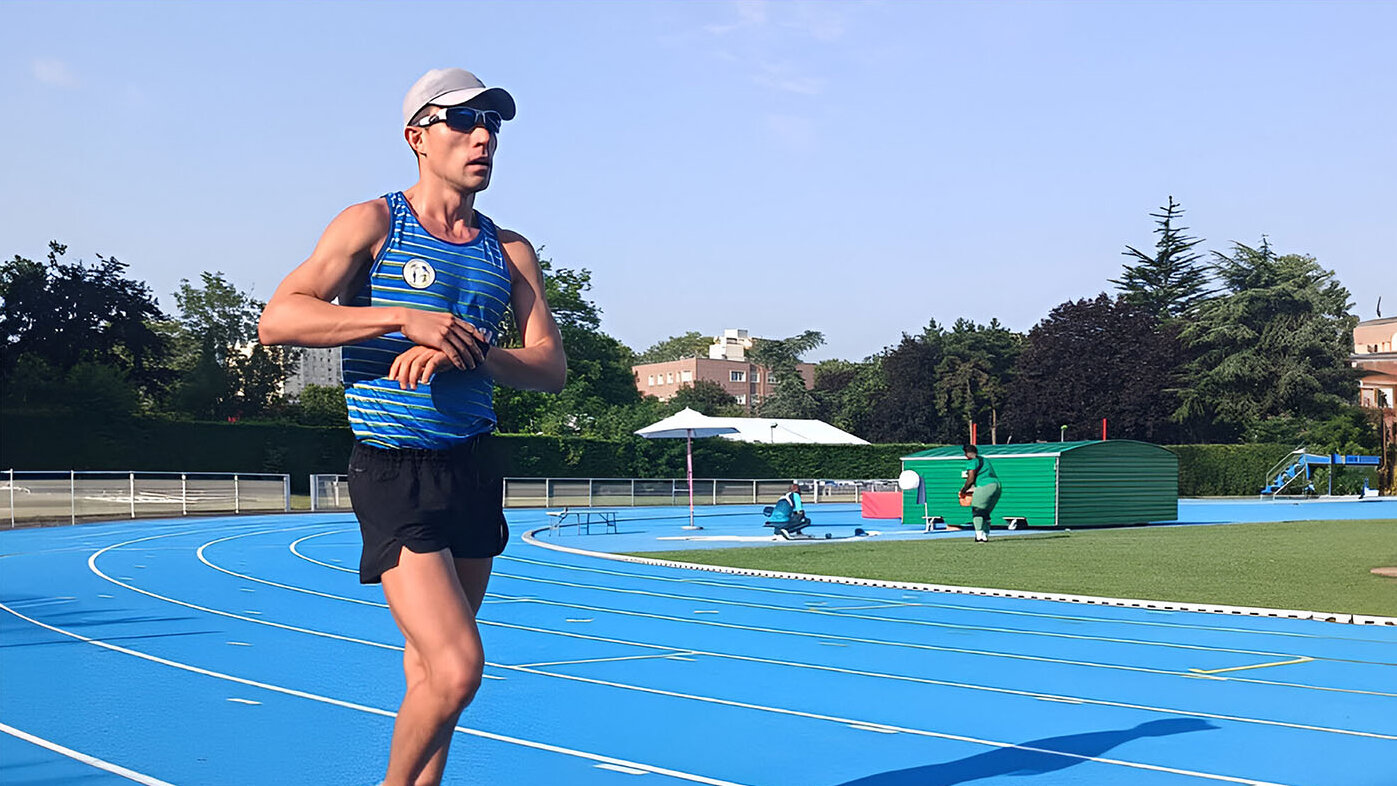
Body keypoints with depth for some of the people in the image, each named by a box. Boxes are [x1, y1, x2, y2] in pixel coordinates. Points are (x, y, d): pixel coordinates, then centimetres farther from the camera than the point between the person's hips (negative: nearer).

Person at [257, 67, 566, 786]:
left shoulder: (510, 251, 12)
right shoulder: (373, 224, -1)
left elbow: (551, 366, 3)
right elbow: (277, 320, -10)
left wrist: (461, 354, -16)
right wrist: (406, 318, -21)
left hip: (475, 469, 6)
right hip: (393, 474, -5)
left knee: (432, 667, 14)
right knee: (456, 671, -15)